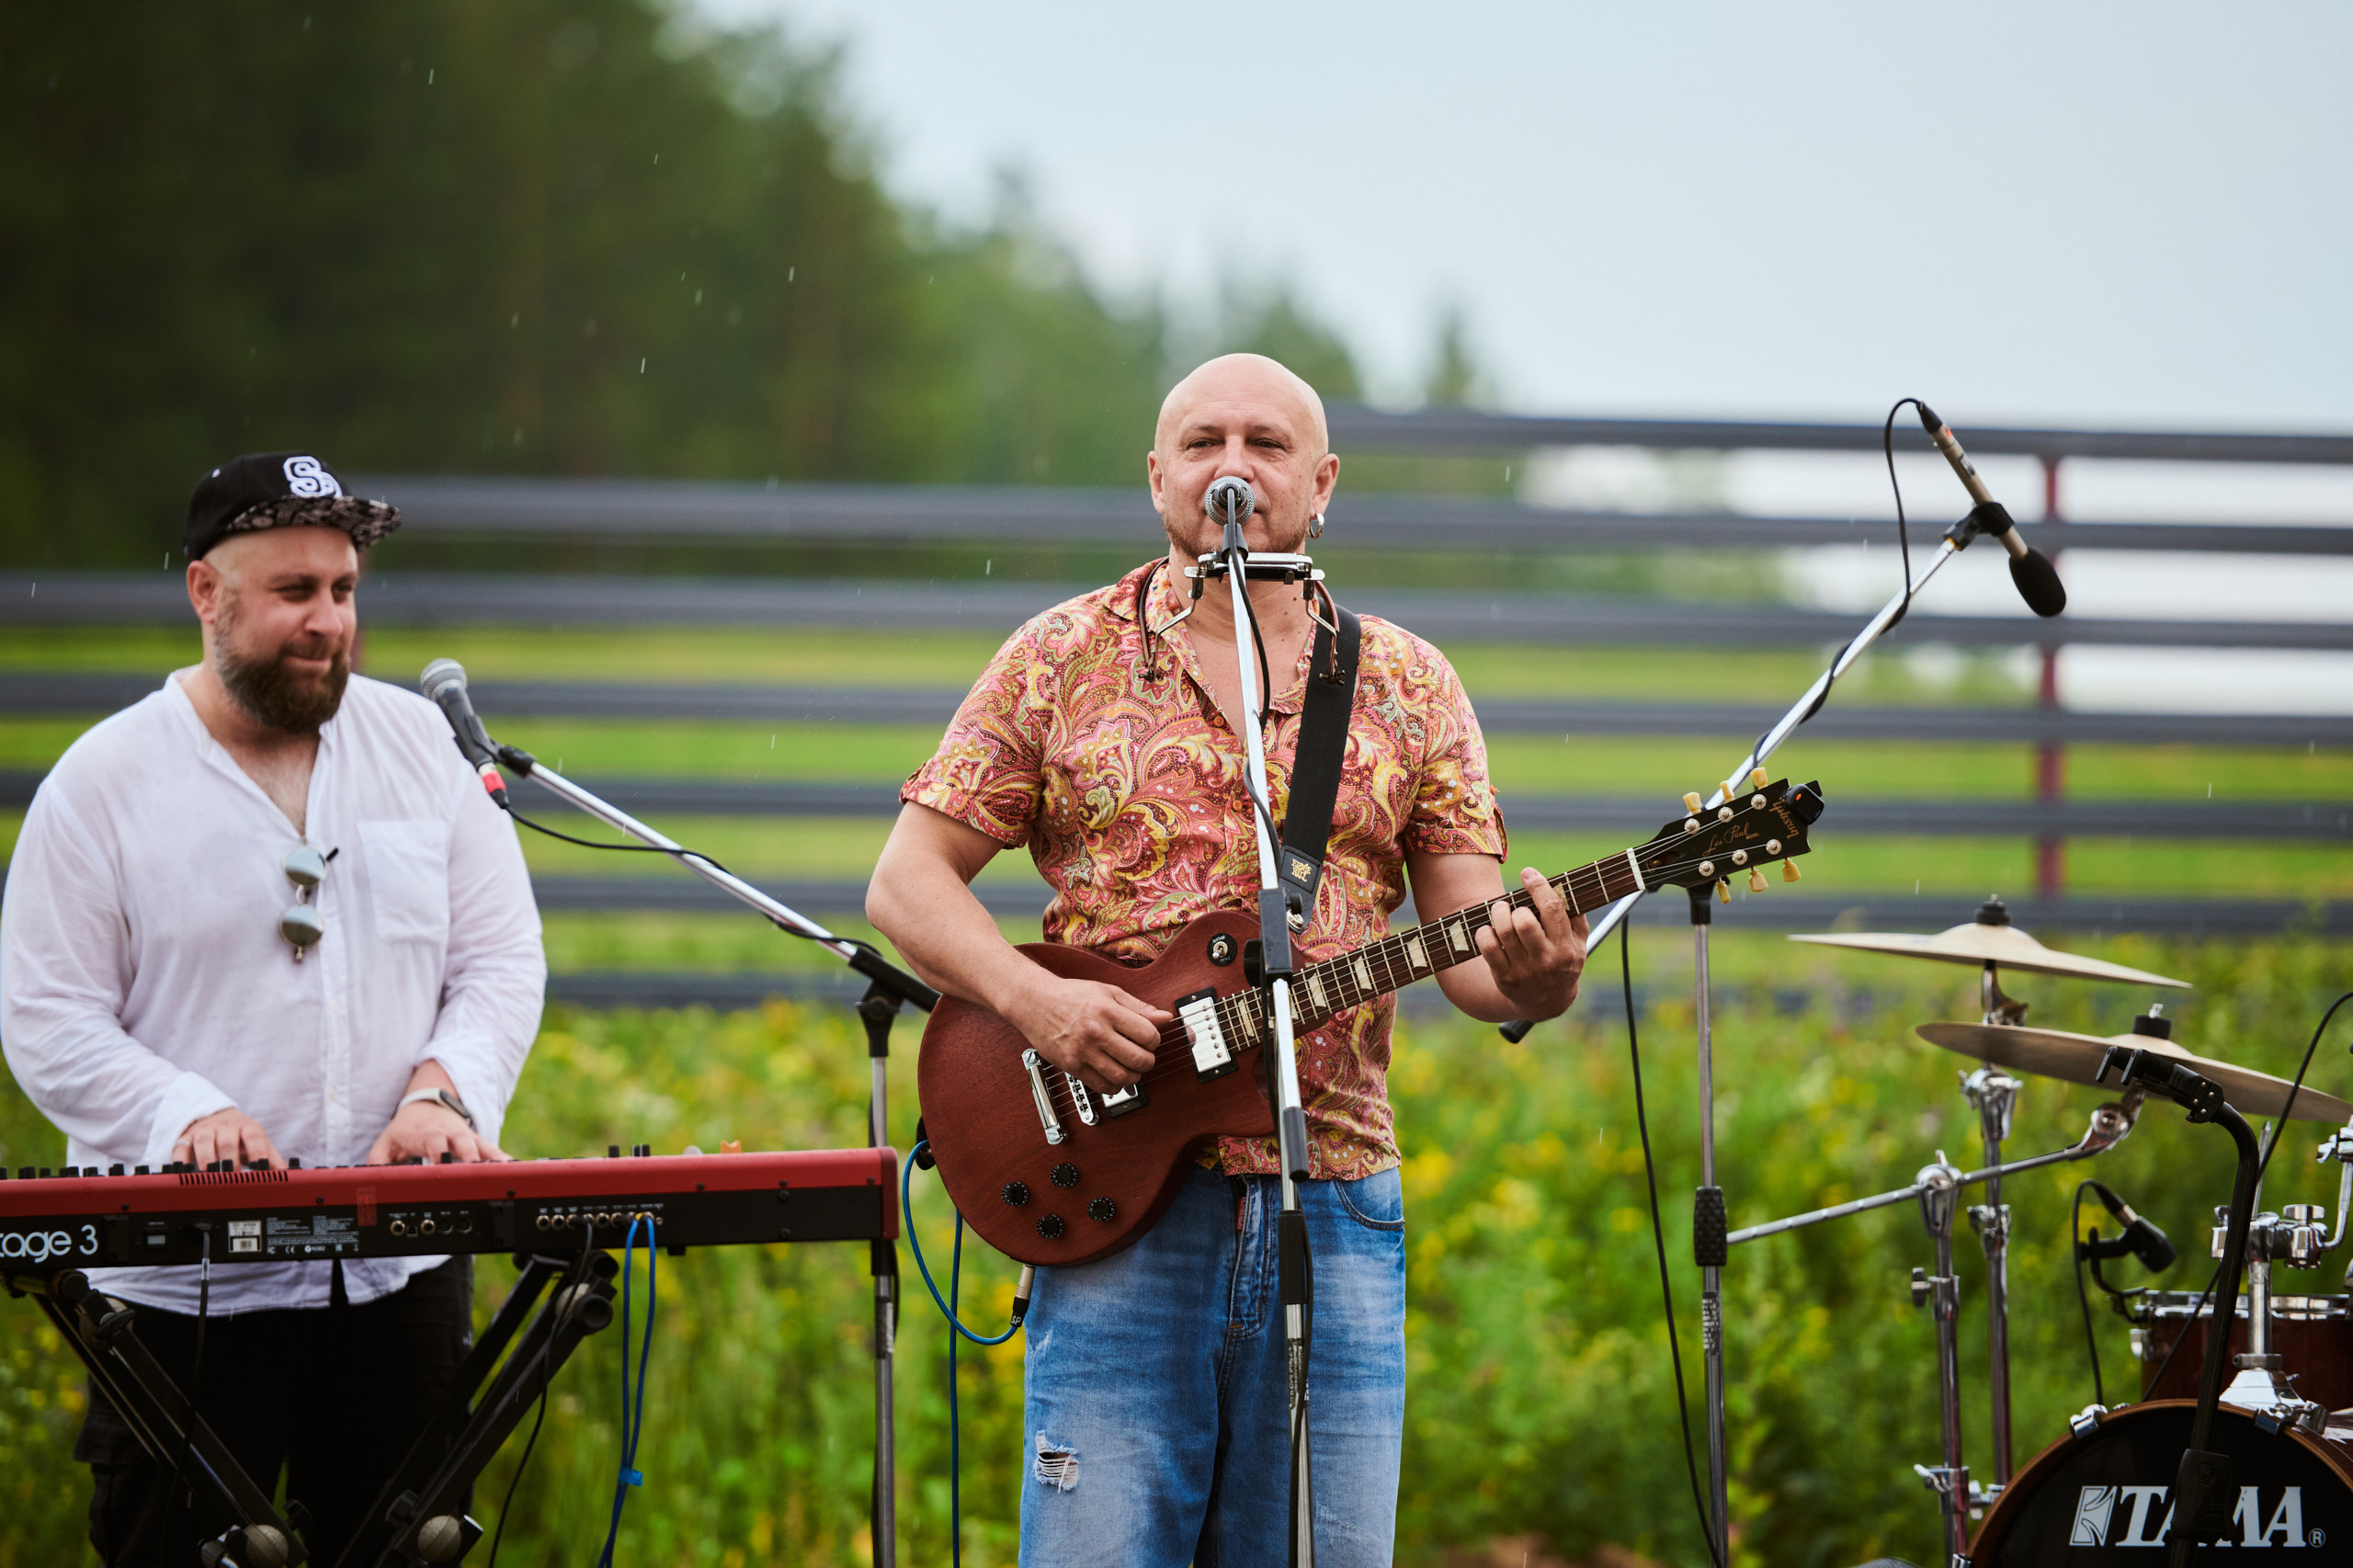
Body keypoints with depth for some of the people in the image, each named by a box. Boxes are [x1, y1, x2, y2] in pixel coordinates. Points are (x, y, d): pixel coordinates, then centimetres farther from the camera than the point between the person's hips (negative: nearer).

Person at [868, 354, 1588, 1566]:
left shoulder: (1408, 686, 12)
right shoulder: (1062, 660, 7)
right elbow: (906, 883, 5)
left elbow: (1470, 945, 8)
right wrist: (1033, 1000, -13)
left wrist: (1530, 978, -16)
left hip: (1336, 1206, 2)